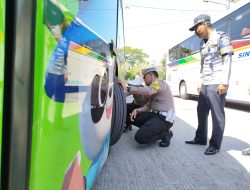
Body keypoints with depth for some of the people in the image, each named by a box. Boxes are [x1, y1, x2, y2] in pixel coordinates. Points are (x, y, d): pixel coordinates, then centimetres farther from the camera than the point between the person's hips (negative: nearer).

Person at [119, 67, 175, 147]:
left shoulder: (159, 83, -8)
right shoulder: (153, 91, 23)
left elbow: (148, 90, -30)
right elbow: (148, 106, 17)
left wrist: (127, 88, -32)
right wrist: (137, 110, -3)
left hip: (164, 118, -10)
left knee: (140, 137, -20)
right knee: (134, 118, 5)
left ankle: (165, 133, 0)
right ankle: (158, 130, 7)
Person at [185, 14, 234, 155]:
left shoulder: (220, 37, -3)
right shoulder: (204, 44, 19)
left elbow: (227, 60, -11)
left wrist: (224, 82, -18)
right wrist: (200, 82, 18)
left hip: (216, 84, -8)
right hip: (205, 84, 8)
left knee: (217, 115, -2)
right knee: (202, 112, 14)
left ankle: (215, 145, 7)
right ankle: (200, 138, 27)